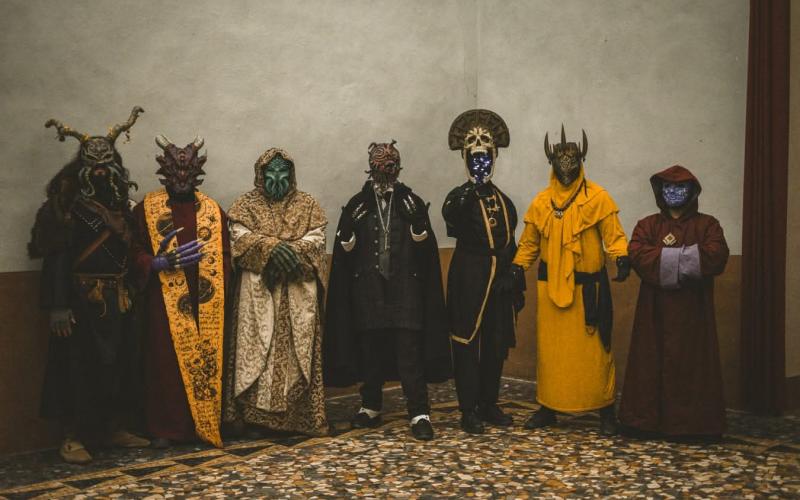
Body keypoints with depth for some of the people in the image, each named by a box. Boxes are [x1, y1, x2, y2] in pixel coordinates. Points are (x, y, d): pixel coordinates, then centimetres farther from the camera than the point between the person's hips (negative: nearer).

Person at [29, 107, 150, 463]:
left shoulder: (120, 206, 11)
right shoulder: (67, 206, -8)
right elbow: (56, 257, -13)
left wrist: (129, 294, 11)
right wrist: (58, 305, -20)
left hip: (117, 299, 6)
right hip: (81, 299, -6)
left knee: (118, 362, 11)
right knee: (78, 365, -1)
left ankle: (115, 429, 23)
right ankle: (73, 438, 8)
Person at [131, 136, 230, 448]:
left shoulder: (213, 210, 11)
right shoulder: (146, 209, 4)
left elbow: (225, 257, 9)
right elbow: (136, 255, 1)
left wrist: (221, 293, -3)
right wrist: (162, 263, -18)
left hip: (207, 305, 2)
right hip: (166, 304, -2)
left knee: (210, 360, 2)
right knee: (167, 361, -2)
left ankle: (210, 424, 13)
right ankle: (165, 428, 9)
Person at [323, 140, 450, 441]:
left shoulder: (411, 202, 4)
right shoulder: (357, 205, 6)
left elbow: (425, 246, -1)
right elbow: (344, 248, 4)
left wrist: (417, 222, -20)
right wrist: (348, 228, -16)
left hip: (405, 290, -1)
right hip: (368, 289, 2)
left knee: (409, 352, -5)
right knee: (370, 351, 9)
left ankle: (420, 415, -3)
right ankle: (371, 407, 23)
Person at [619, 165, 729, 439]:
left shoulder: (707, 224, 9)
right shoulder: (648, 225, 13)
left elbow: (716, 255, -10)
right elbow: (636, 254, -7)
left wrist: (664, 257, -11)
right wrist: (685, 257, -12)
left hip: (693, 308, -1)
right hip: (655, 308, 1)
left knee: (691, 361, -2)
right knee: (653, 360, -1)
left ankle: (693, 421, 3)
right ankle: (649, 418, 4)